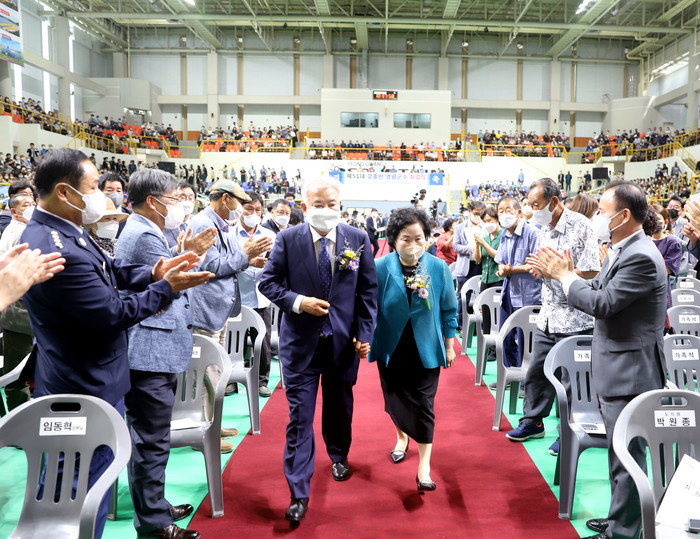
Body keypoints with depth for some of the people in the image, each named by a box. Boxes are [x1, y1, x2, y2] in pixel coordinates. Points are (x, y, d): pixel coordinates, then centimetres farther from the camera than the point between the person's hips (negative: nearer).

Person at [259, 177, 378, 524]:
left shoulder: (358, 240, -3)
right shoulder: (287, 239, -6)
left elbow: (368, 290, 1)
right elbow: (268, 282, -2)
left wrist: (365, 333, -4)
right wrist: (297, 302, -18)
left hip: (344, 339, 2)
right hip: (300, 339, -2)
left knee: (340, 405, 21)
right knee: (300, 415, 0)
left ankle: (339, 456, 49)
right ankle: (299, 493, 10)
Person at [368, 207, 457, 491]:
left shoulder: (439, 268, -8)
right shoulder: (380, 268, -11)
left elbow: (448, 310, 2)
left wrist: (449, 346, 5)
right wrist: (365, 339, -3)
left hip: (425, 349, -1)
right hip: (391, 349, 1)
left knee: (423, 406, 1)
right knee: (395, 399, 16)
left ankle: (424, 467, 12)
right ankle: (402, 437, 46)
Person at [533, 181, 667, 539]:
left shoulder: (641, 257, -22)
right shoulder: (620, 251, 9)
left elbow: (603, 303, -26)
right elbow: (597, 291, 10)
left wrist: (565, 276, -14)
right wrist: (562, 274, -1)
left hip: (630, 372, -10)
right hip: (614, 369, 10)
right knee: (620, 452, 21)